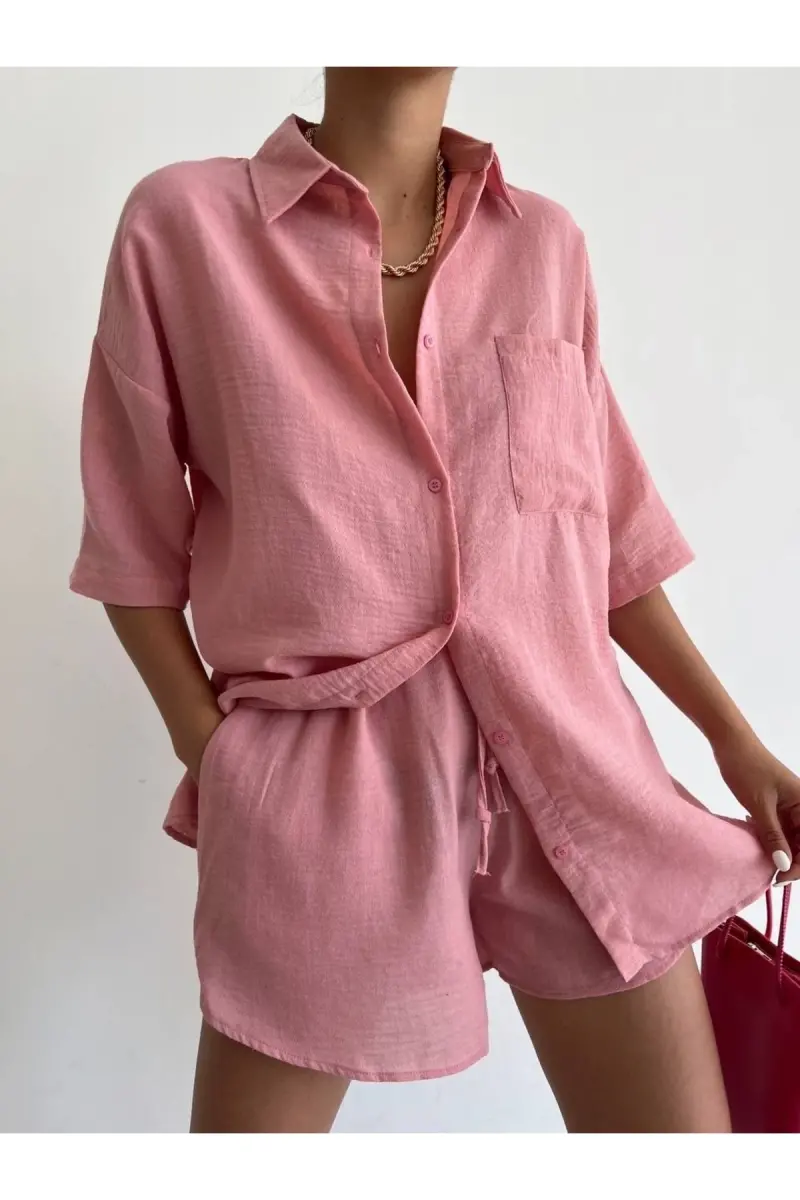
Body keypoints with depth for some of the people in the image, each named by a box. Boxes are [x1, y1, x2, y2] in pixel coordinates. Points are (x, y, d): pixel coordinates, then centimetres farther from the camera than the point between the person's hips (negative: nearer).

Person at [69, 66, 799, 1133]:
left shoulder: (546, 246, 8)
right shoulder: (184, 223, -1)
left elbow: (611, 533, 13)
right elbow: (136, 544, 4)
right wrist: (213, 756, -3)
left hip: (572, 761, 4)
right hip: (320, 777, -2)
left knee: (686, 1119, 9)